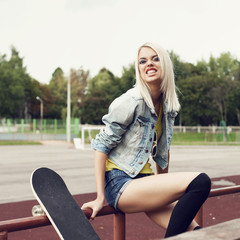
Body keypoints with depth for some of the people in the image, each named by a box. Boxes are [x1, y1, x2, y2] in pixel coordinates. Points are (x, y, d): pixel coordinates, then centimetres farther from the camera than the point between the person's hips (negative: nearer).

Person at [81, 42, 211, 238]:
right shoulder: (131, 102, -12)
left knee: (194, 230, -13)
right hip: (119, 185, -7)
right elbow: (101, 145, -11)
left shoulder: (169, 106, 9)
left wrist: (165, 189, 23)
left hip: (143, 180, 7)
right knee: (201, 182, -23)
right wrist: (100, 198, -14)